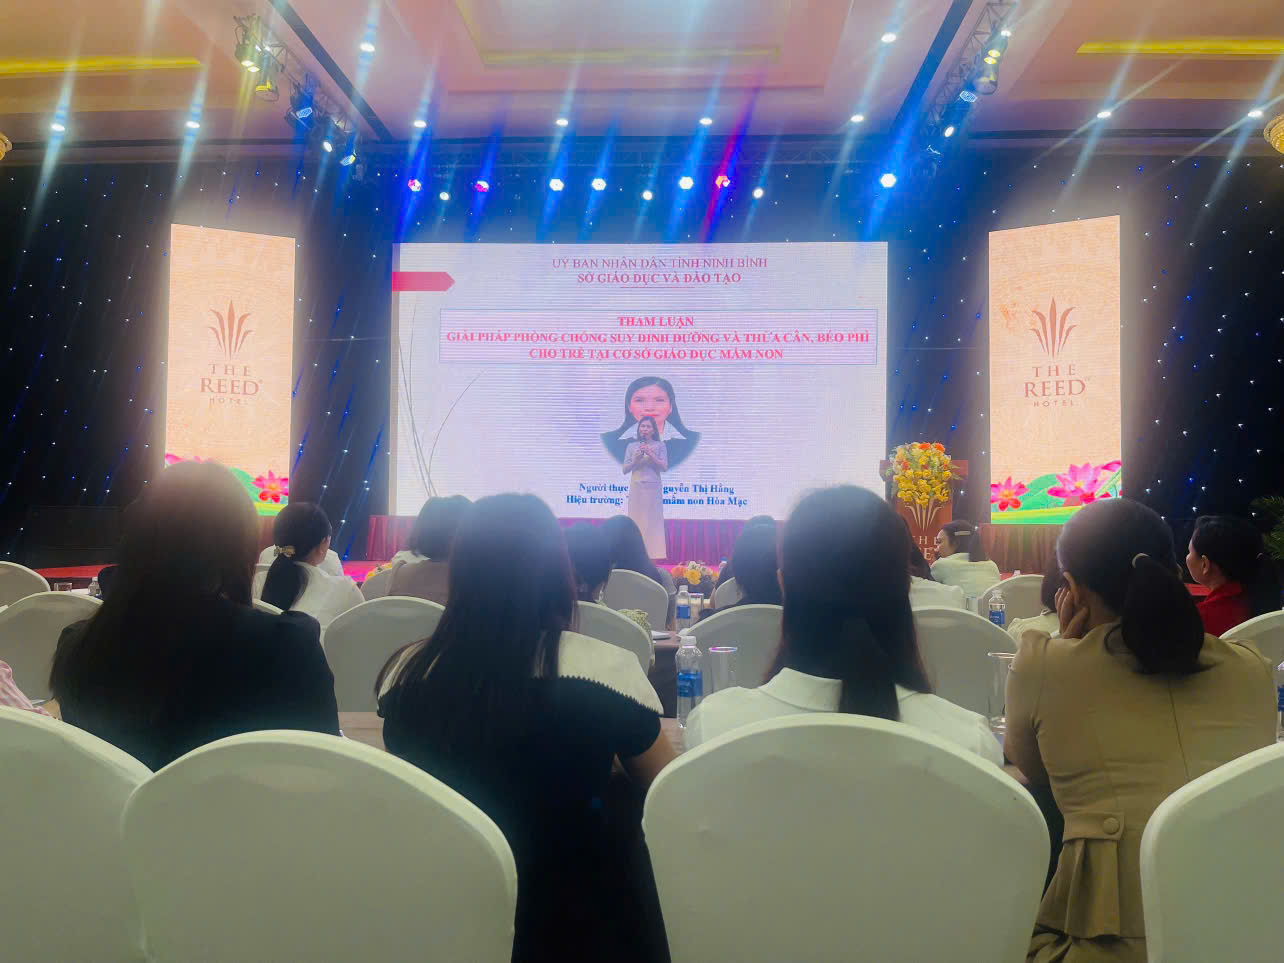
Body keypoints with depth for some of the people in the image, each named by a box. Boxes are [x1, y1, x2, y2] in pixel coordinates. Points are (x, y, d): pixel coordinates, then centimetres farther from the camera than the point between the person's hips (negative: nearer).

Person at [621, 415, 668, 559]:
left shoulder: (660, 446, 5)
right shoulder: (632, 446, 10)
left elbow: (664, 467, -3)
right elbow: (625, 469, 7)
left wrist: (650, 454, -11)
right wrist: (636, 459, -9)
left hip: (653, 488, -1)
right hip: (636, 488, 2)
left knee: (654, 522, -3)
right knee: (636, 522, 0)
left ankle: (655, 555, -1)